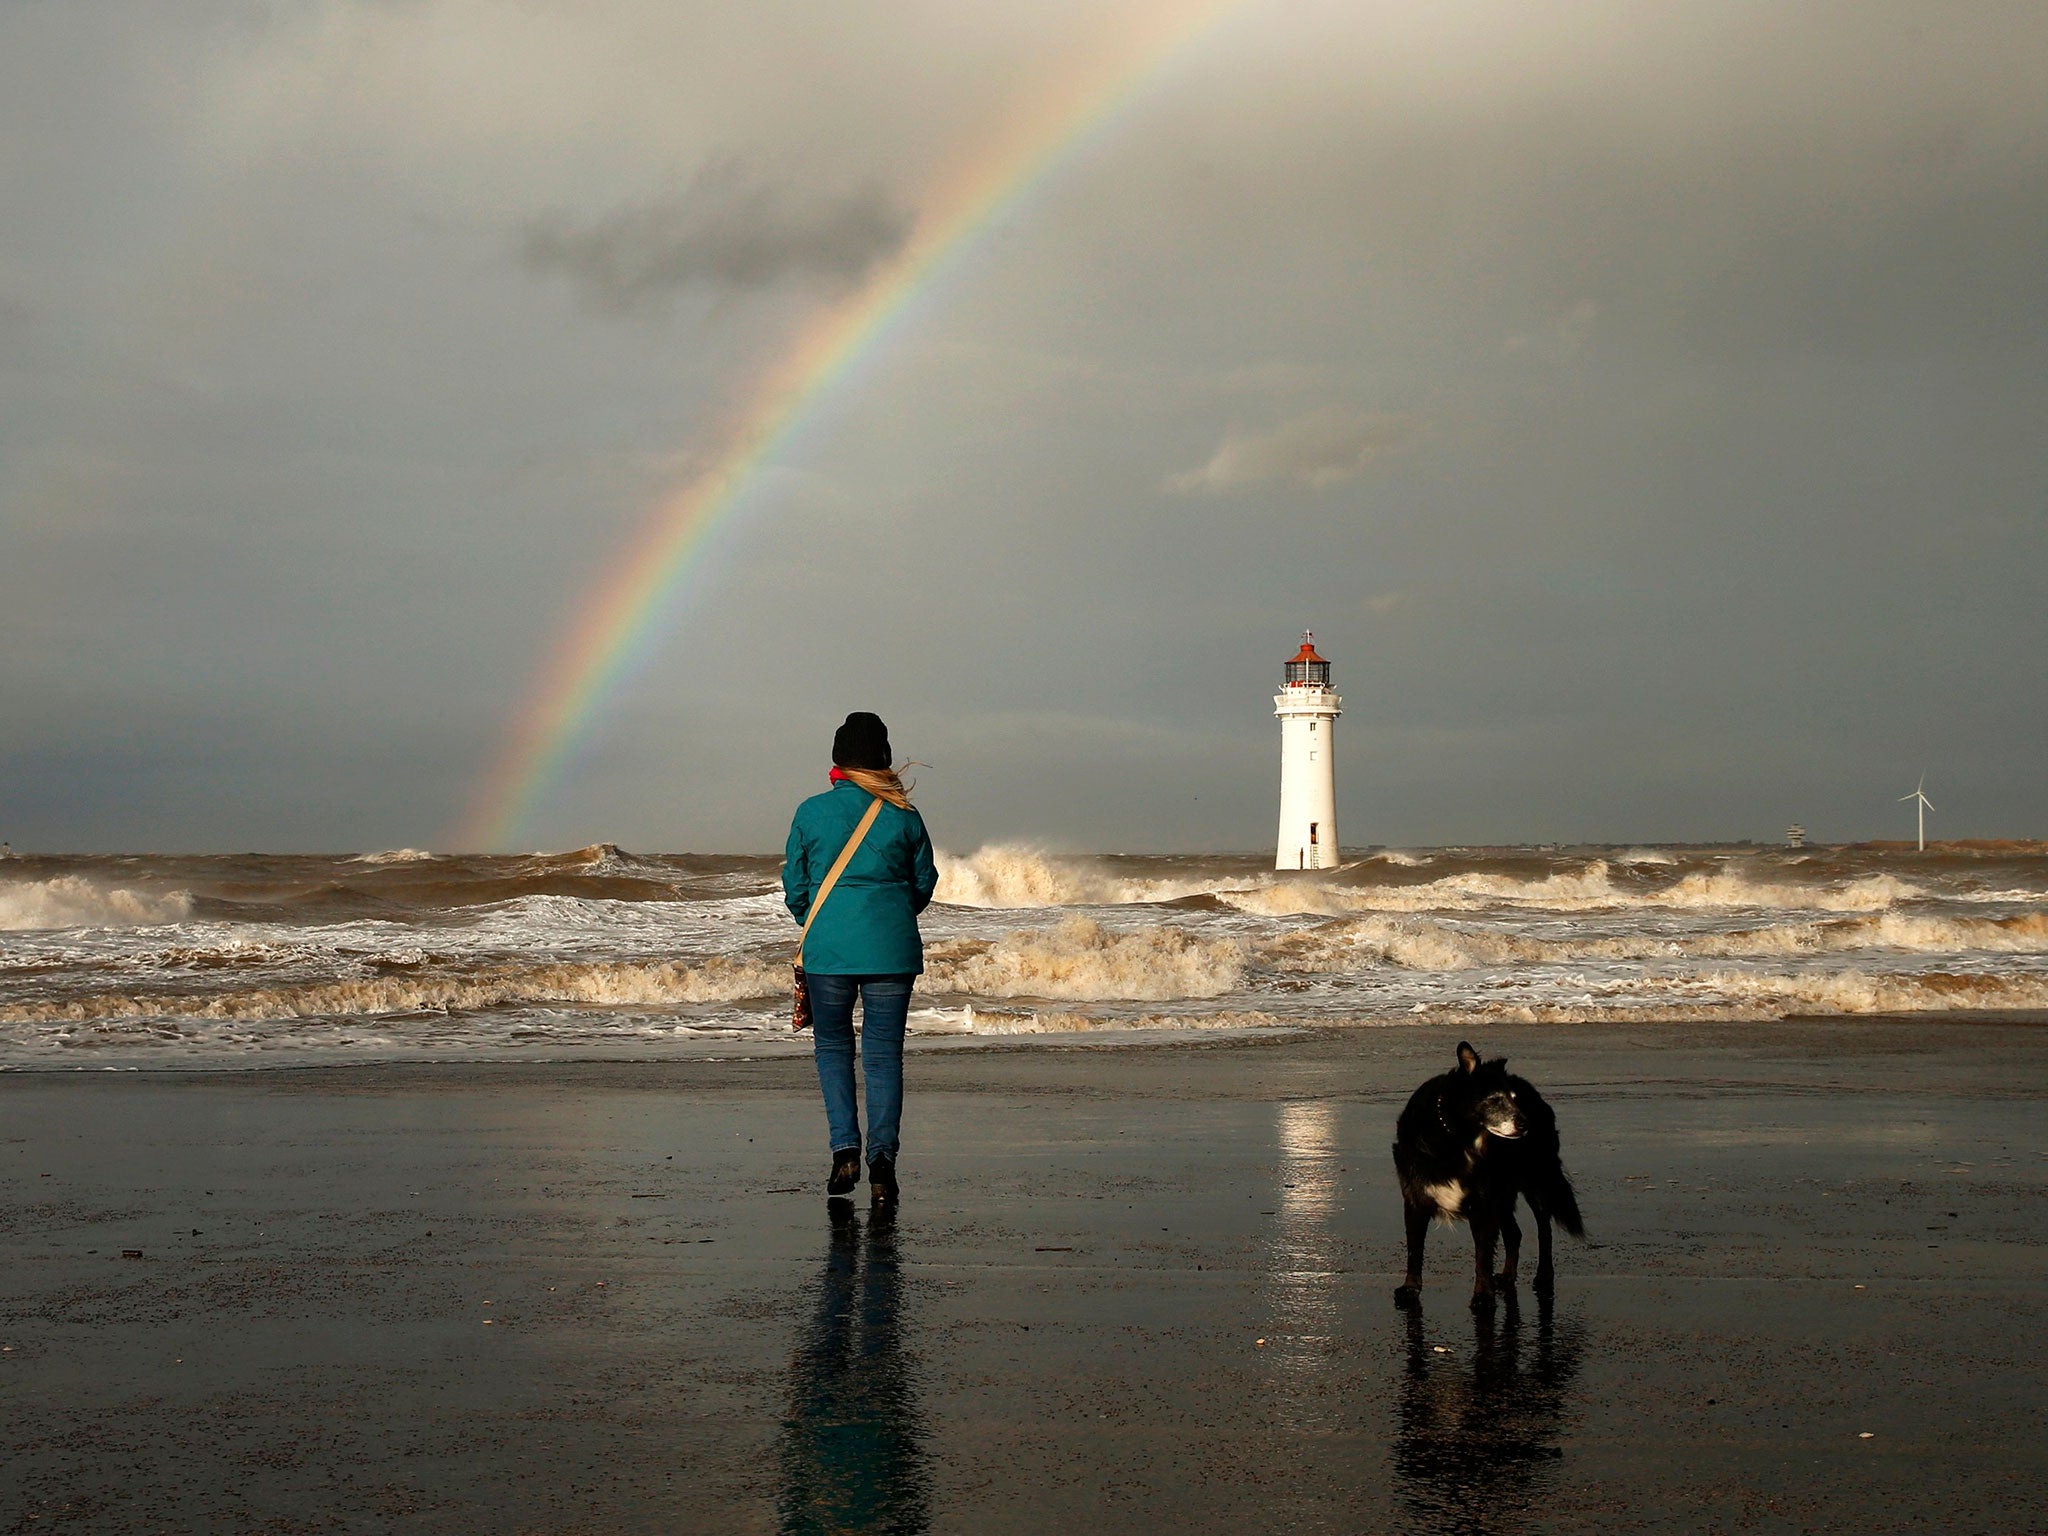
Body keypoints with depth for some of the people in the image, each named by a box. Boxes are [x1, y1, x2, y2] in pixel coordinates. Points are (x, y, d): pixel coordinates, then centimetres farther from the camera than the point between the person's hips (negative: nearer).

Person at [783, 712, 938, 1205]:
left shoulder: (811, 812, -2)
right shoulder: (903, 814, 1)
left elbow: (794, 886, 5)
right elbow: (925, 883, 9)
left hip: (827, 944, 0)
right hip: (892, 947, 0)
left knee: (833, 1047, 13)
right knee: (883, 1053, 4)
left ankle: (845, 1150, 1)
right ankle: (882, 1157, -6)